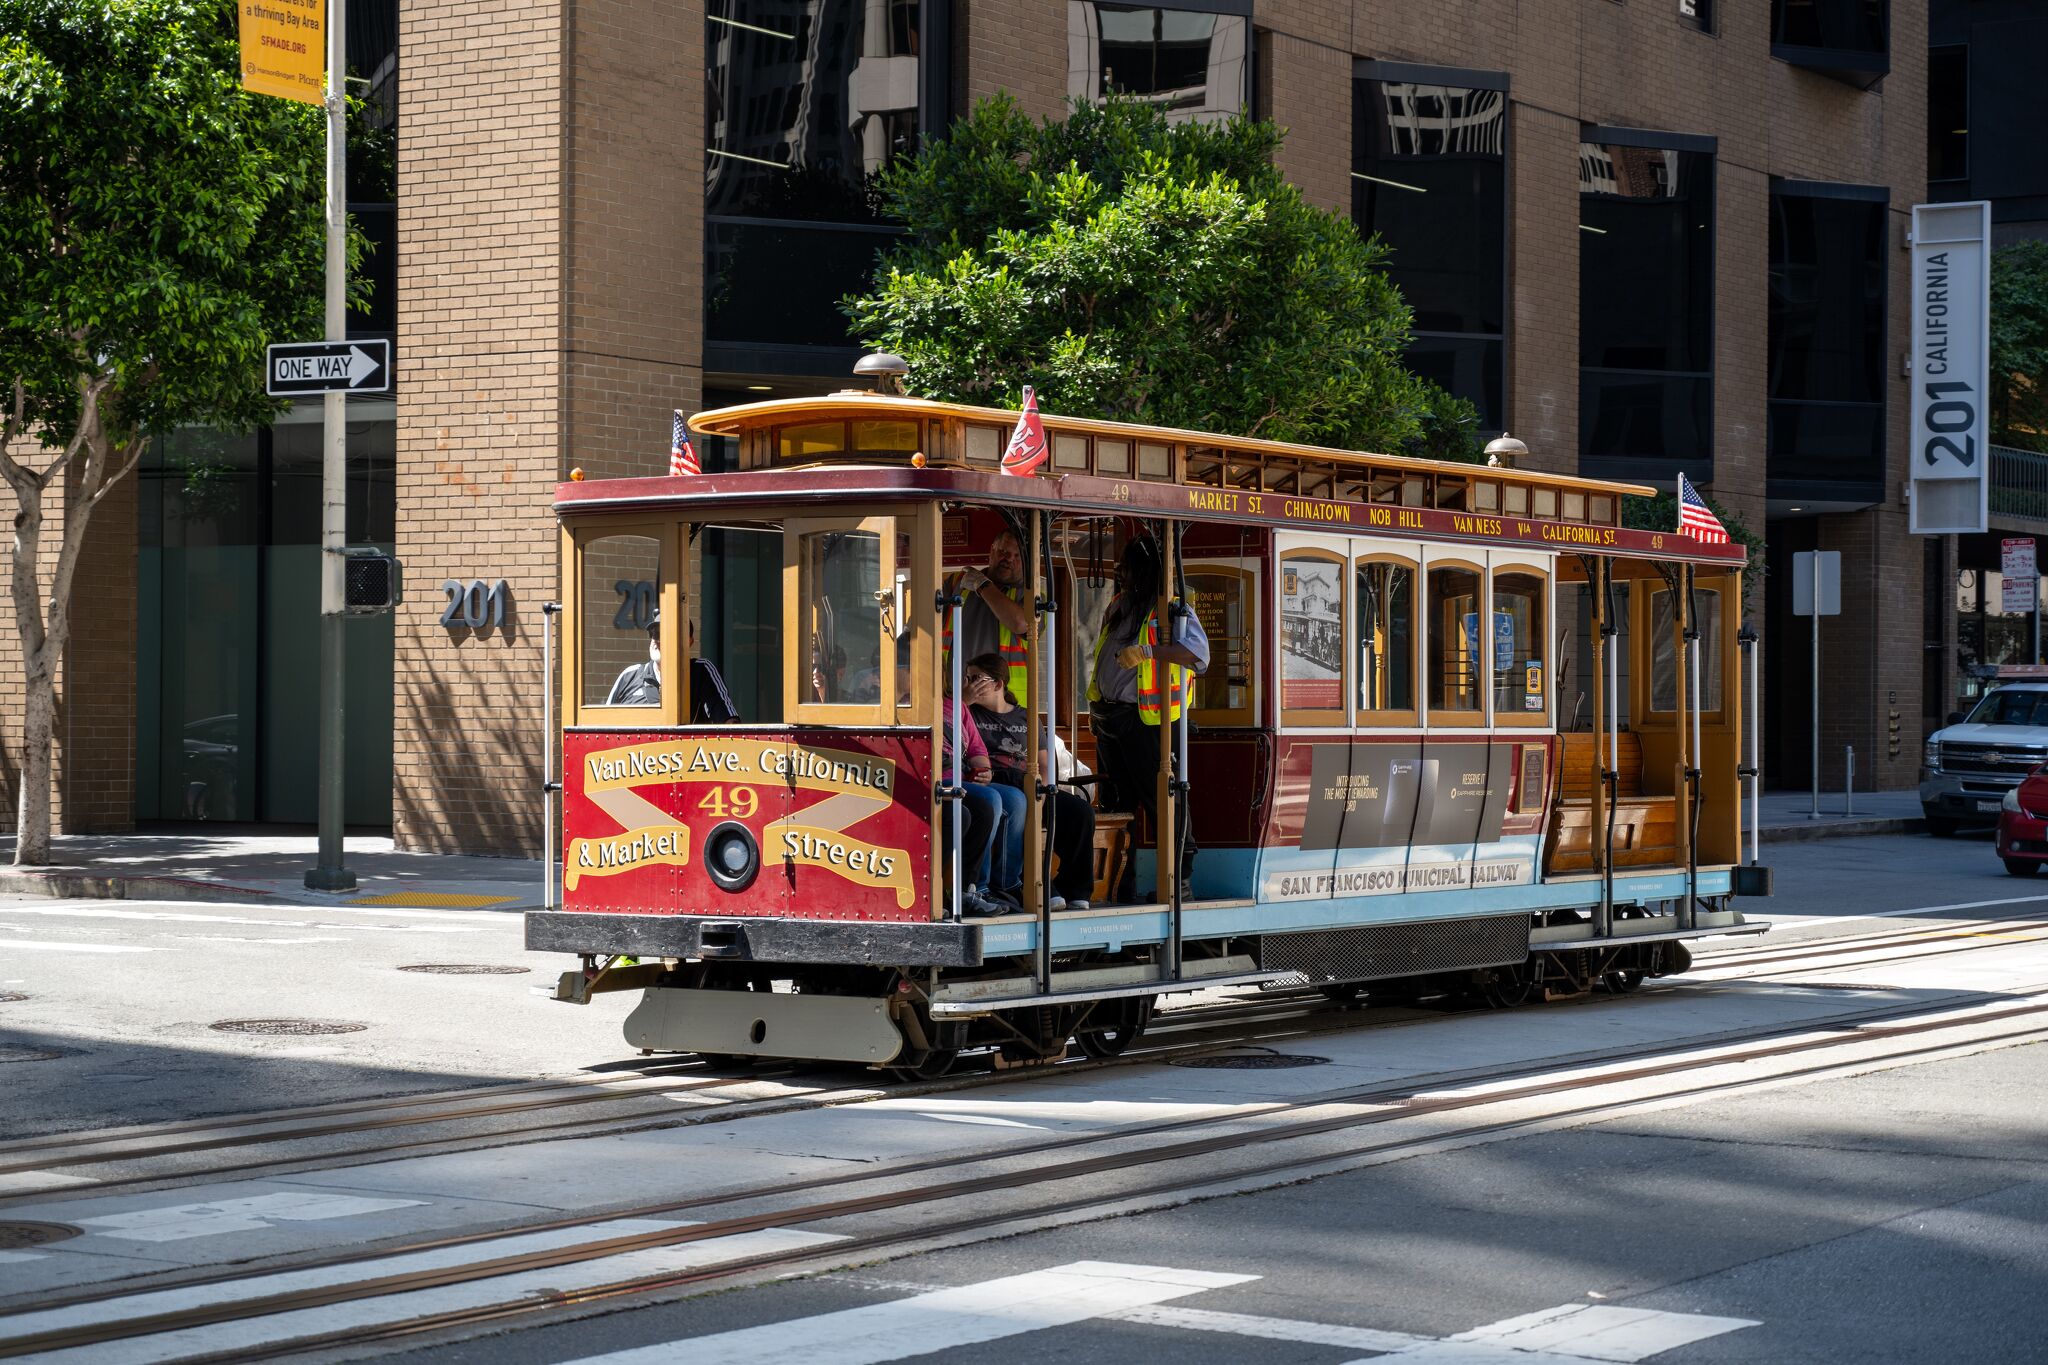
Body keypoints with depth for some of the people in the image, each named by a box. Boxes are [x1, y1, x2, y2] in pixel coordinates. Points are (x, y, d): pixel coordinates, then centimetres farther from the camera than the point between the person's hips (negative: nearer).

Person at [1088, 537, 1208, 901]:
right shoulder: (1116, 607, 16)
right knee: (1116, 802, 12)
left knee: (1159, 798, -8)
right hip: (1109, 717, 8)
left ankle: (1181, 874, -1)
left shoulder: (1171, 609, -8)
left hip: (1146, 718, -8)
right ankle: (1121, 882, 19)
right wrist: (1094, 707, 22)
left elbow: (1197, 652, -24)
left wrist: (1147, 651, -31)